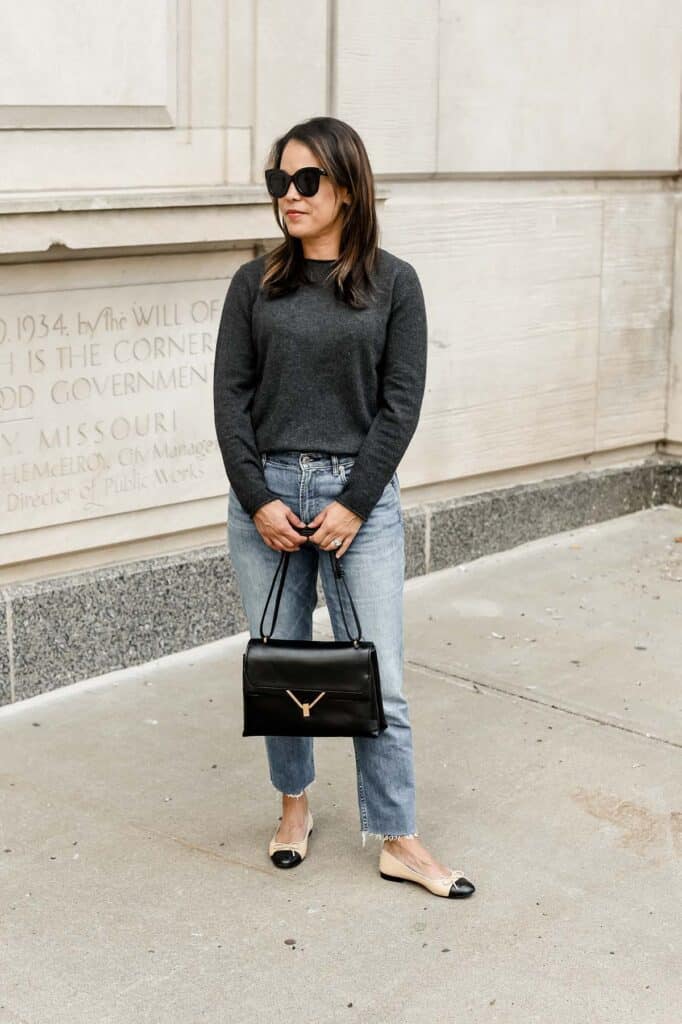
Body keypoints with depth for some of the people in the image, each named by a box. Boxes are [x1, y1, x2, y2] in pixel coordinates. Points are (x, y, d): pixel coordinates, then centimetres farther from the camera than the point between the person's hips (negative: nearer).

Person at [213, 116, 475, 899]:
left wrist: (353, 503, -10)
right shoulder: (254, 284, 6)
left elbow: (402, 401, -3)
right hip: (264, 495, 2)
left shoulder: (393, 283, 2)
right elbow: (231, 395, 2)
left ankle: (399, 841, 10)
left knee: (376, 677, -1)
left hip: (361, 497, -2)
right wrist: (259, 498, -8)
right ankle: (294, 804, 30)